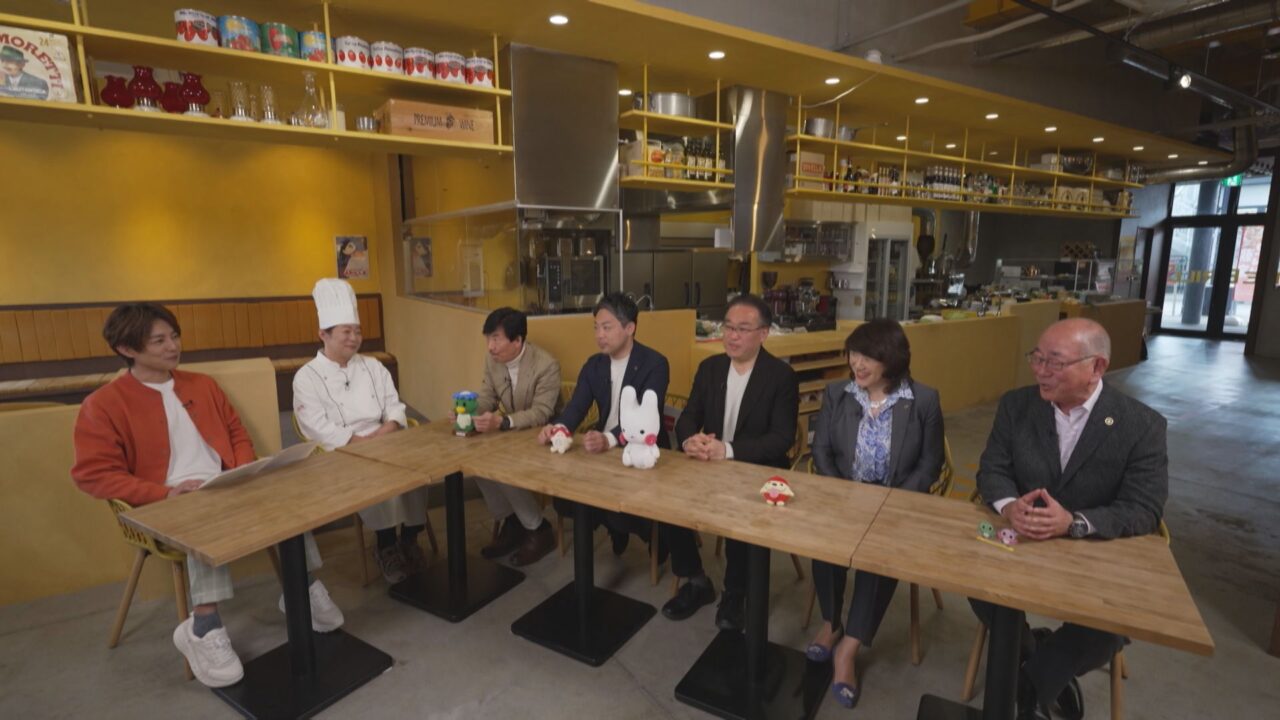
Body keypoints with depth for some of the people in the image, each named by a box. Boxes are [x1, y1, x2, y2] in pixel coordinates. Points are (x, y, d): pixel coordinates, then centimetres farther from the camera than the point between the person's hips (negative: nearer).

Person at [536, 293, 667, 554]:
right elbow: (576, 407, -2)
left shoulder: (654, 364, -13)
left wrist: (609, 440, -43)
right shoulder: (593, 364, 6)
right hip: (600, 447, 6)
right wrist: (556, 427, -25)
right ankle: (615, 527, 15)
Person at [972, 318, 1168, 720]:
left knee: (1110, 628, -24)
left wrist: (1075, 523, -33)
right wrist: (1008, 505, -27)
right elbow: (992, 469, -3)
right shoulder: (1016, 405, -4)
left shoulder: (1143, 426, -11)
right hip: (1023, 541, 1)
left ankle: (1033, 684, 9)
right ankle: (1045, 661, 11)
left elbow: (1144, 511, -14)